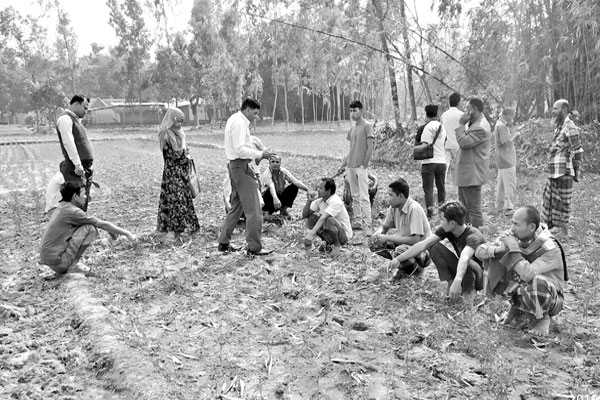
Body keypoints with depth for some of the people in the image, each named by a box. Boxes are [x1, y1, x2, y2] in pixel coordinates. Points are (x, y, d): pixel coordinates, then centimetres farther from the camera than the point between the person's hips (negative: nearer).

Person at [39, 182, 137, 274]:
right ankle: (72, 265, -8)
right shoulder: (72, 211, -15)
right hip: (56, 261, -9)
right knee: (90, 229, -13)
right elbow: (103, 224, -10)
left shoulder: (61, 207, 12)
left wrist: (110, 230, 21)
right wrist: (127, 233, -2)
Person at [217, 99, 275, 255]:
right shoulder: (239, 123, -15)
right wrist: (260, 154, -18)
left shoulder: (234, 119, 17)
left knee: (236, 206, 18)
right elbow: (240, 149, -23)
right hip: (241, 166, -11)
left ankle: (224, 243, 24)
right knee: (253, 209, -6)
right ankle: (254, 247, 0)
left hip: (235, 166, 11)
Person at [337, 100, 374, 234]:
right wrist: (343, 165, 15)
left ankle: (367, 225, -8)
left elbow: (370, 148, -10)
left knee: (364, 197, -9)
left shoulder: (367, 126, -5)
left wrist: (364, 165, -13)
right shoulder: (352, 129, 15)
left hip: (361, 167, -7)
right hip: (351, 167, 7)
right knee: (355, 196, 10)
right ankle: (357, 222, 18)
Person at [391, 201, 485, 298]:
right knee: (434, 246, -14)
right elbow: (422, 245, -15)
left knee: (467, 262, -40)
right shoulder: (445, 230, -12)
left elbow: (464, 258, -50)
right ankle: (450, 282, -9)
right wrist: (398, 259, -19)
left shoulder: (473, 236, -31)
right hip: (461, 271, 5)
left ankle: (469, 290, -11)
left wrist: (457, 281, -67)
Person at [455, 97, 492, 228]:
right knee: (464, 208, 19)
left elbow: (464, 142, -23)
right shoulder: (475, 124, 17)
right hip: (466, 174, 11)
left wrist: (461, 124, -15)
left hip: (472, 175, -11)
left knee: (474, 210, -5)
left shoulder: (480, 127, -18)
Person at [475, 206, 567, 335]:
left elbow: (528, 275, -42)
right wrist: (498, 249, -33)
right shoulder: (514, 237, -12)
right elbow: (480, 251, -12)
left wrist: (514, 248, -34)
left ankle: (543, 318, -6)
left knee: (537, 281, -40)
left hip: (550, 299, -5)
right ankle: (517, 306, 5)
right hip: (523, 292, 5)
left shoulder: (550, 249, -28)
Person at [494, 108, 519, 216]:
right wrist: (515, 135, -8)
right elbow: (507, 143, -23)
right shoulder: (501, 126, -17)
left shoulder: (500, 125, 14)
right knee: (510, 185, -7)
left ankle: (500, 204, 29)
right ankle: (508, 208, -6)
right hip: (506, 161, -10)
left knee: (502, 184, 19)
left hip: (502, 161, 10)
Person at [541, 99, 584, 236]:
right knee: (549, 196, 14)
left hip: (563, 172, -9)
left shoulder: (570, 127, -14)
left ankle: (562, 227, 11)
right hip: (553, 172, 9)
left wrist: (576, 171, -12)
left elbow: (578, 151, -15)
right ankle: (549, 224, 24)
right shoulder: (559, 126, 13)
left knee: (562, 199, 0)